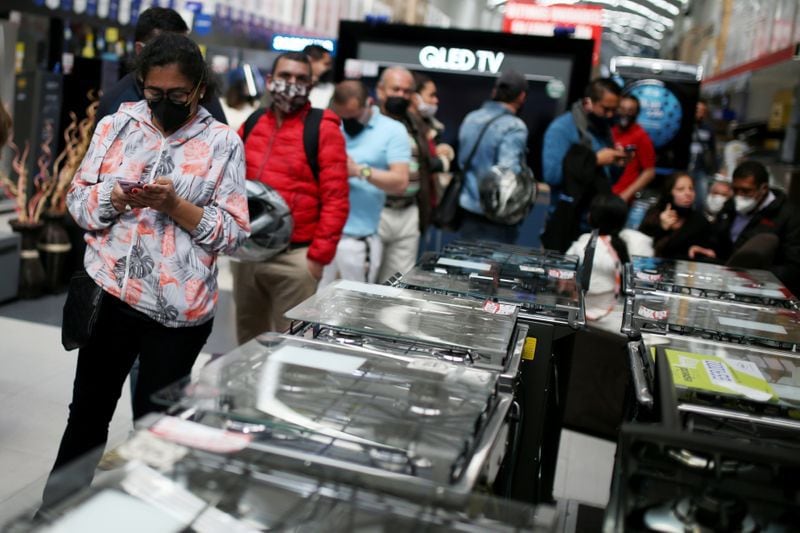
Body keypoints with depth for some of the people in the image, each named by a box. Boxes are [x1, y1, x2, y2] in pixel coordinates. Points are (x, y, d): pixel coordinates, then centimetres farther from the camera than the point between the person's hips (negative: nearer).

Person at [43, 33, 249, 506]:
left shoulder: (223, 143, -2)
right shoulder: (118, 125, 5)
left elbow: (235, 233, -6)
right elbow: (77, 200, 6)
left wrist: (174, 205, -19)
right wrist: (115, 198, -14)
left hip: (180, 307, -2)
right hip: (111, 292, 2)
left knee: (155, 421, 12)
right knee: (88, 412, 12)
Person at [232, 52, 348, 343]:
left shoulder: (324, 129, -7)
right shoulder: (250, 125, 10)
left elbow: (336, 199, -11)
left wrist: (319, 256, -14)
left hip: (294, 257, -5)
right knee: (248, 340, 18)